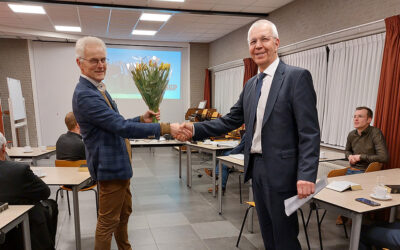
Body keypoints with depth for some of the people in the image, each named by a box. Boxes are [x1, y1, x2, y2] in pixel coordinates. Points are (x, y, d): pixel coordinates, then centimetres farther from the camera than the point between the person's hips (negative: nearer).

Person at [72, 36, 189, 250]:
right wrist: (165, 128, -30)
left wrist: (142, 119, -4)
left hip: (119, 164, 10)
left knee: (124, 213, 24)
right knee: (108, 221, 7)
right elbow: (121, 127, -29)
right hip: (110, 167, -10)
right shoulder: (85, 95, -23)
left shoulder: (98, 89, 10)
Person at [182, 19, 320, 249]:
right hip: (256, 168, 7)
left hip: (280, 171, -7)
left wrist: (307, 175, -23)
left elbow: (310, 132, -15)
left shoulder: (297, 77, -10)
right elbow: (231, 120, 10)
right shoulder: (251, 84, 12)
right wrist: (196, 129, -3)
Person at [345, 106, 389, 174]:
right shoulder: (351, 134, 5)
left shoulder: (375, 133, -11)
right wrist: (349, 156, 2)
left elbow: (384, 157, -20)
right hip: (351, 170, 5)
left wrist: (361, 157, -14)